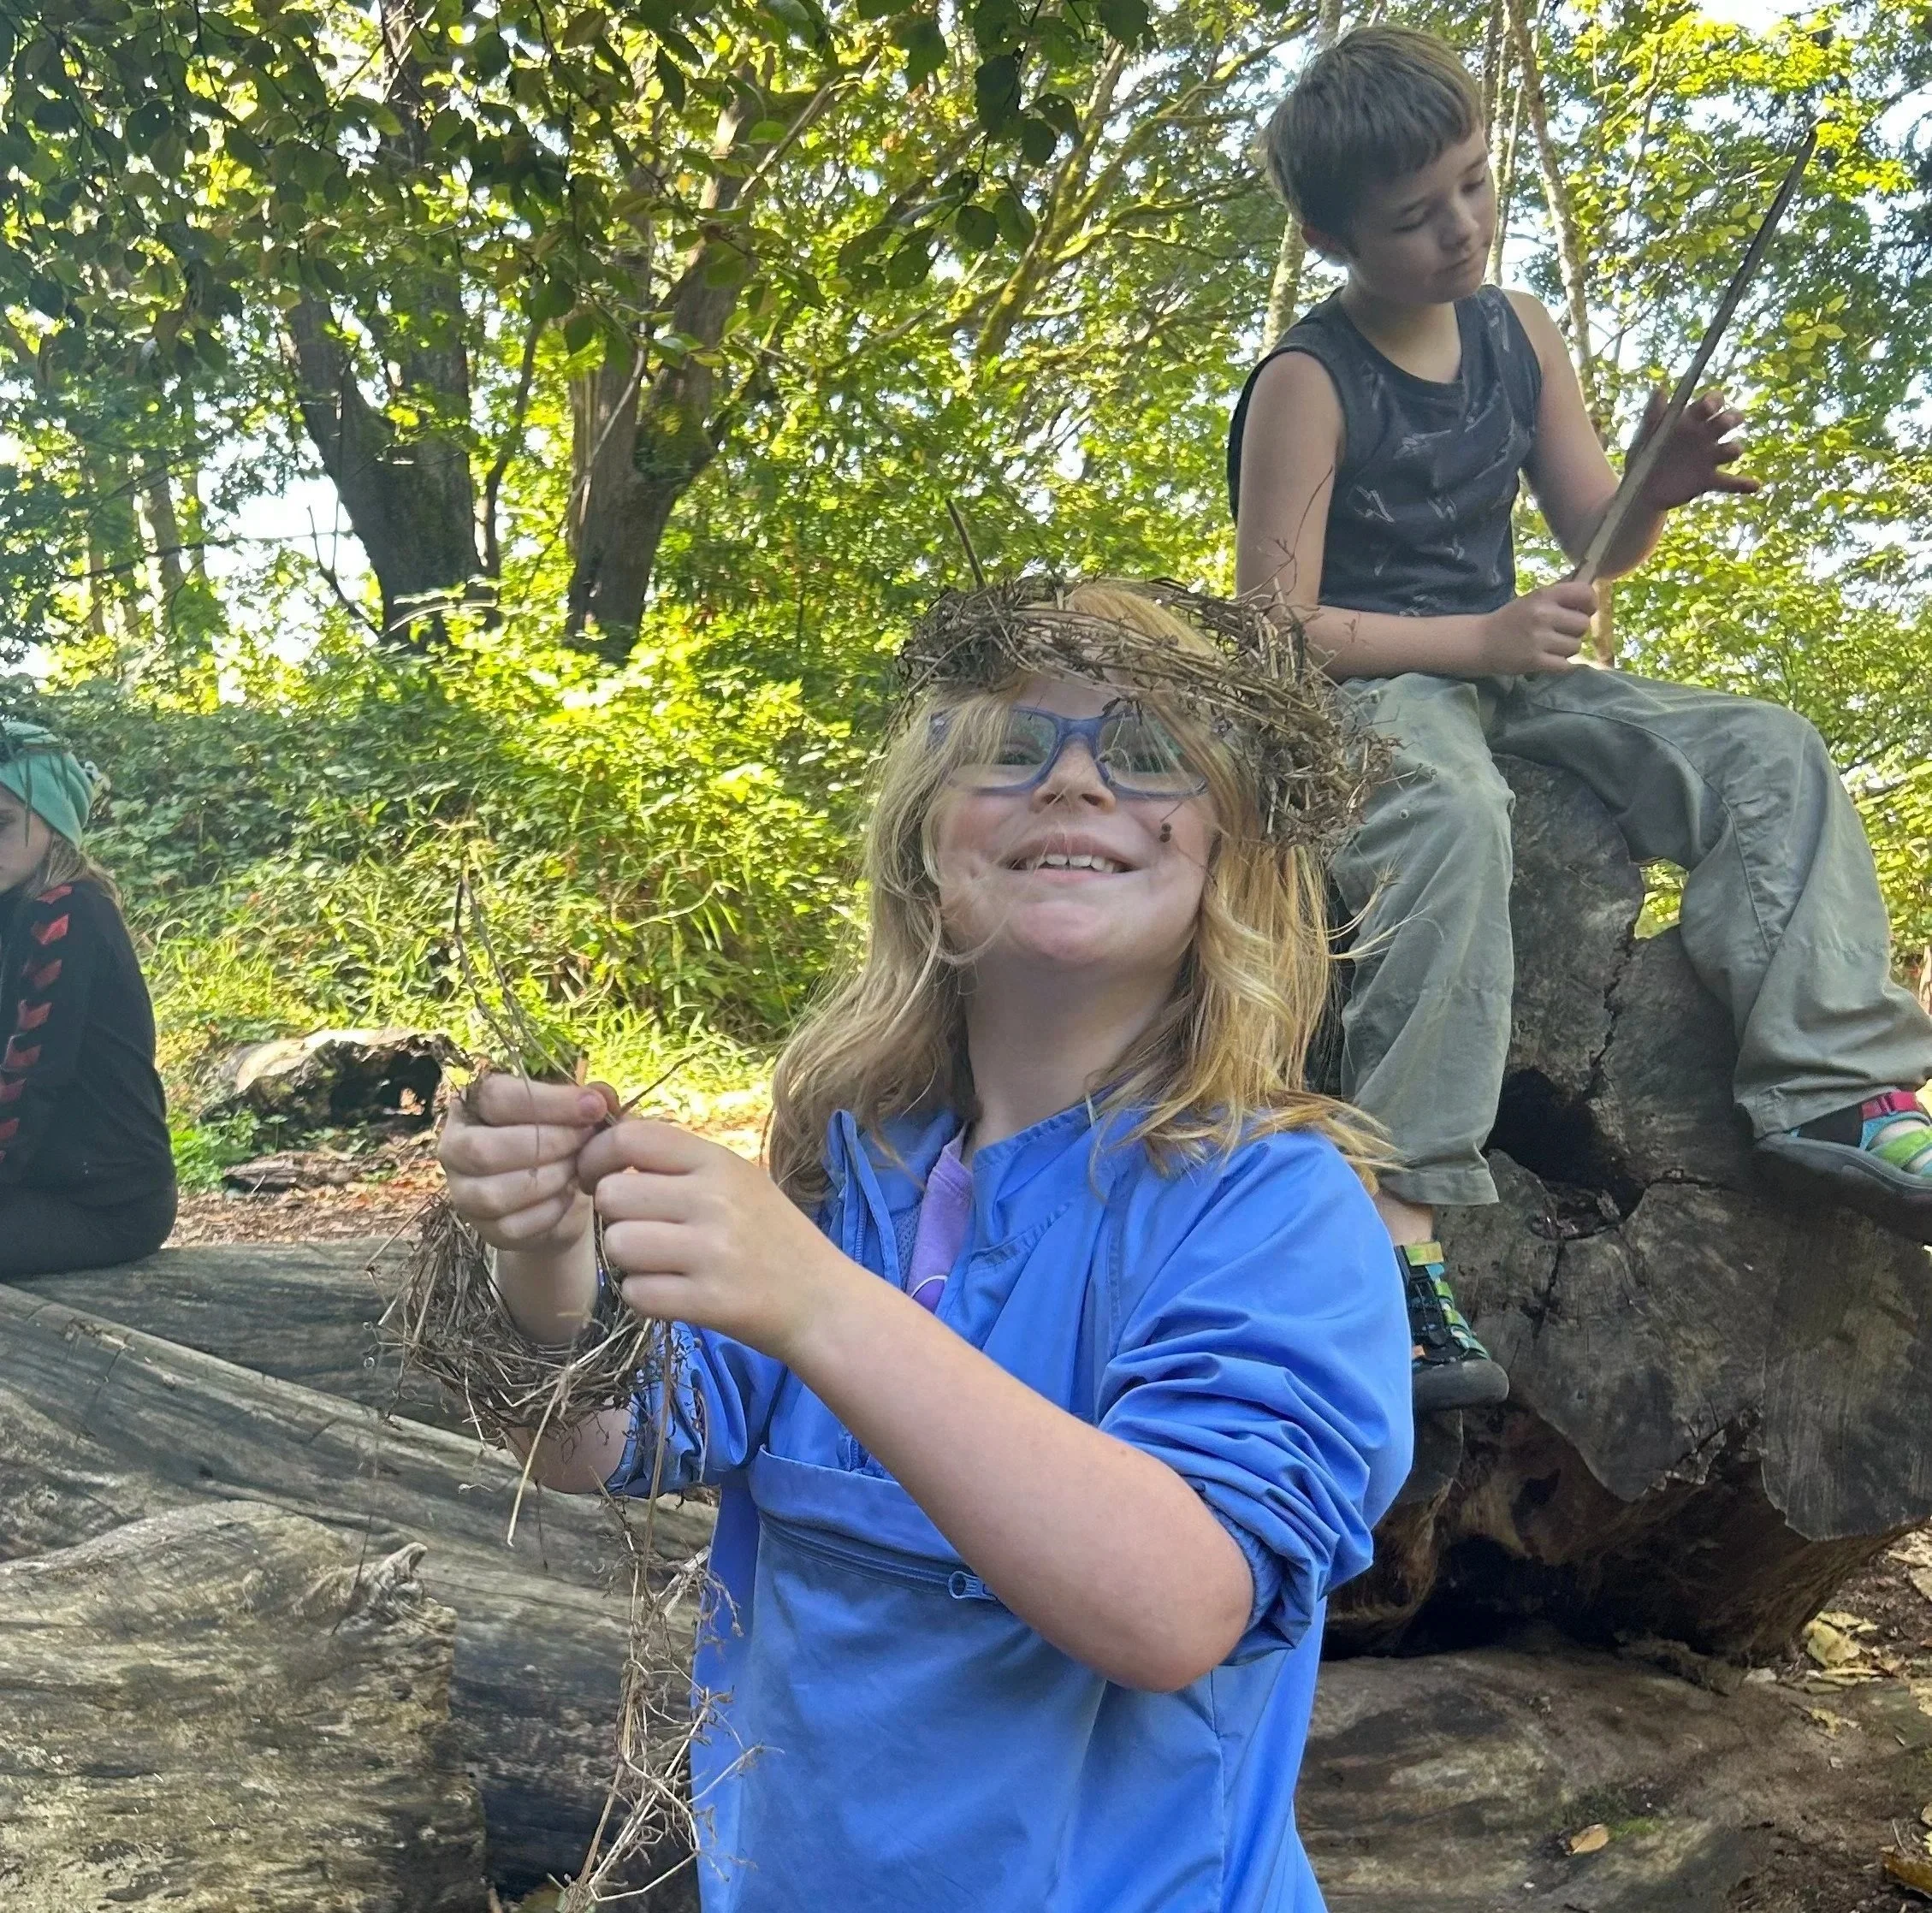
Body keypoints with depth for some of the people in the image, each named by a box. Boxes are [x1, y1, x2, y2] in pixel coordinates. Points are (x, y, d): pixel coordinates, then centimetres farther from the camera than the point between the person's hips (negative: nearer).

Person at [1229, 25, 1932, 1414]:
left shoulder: (1519, 335, 7)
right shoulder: (1307, 384, -11)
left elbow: (1595, 539, 13)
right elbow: (1279, 625, -16)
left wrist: (1660, 487, -10)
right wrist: (1480, 636, -21)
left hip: (1502, 672, 7)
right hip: (1358, 687, -7)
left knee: (1770, 753, -8)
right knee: (1454, 817, -40)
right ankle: (1402, 1221, -43)